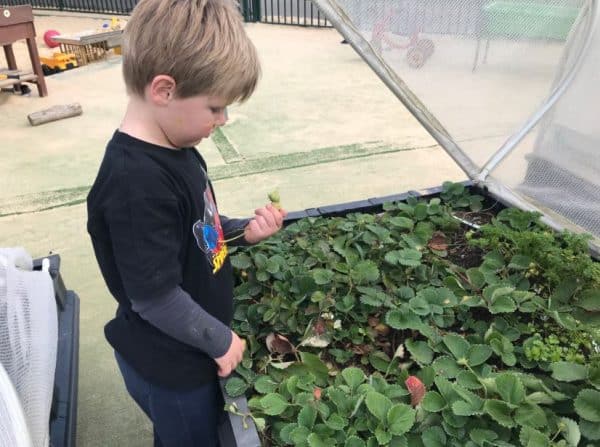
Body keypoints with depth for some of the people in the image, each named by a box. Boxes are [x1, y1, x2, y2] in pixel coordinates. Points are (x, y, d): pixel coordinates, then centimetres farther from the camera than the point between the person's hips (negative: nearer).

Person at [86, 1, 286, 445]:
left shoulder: (173, 148, -4)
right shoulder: (136, 184, -34)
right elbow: (155, 299, -29)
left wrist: (243, 231, -5)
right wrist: (220, 340, -15)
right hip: (168, 365, -8)